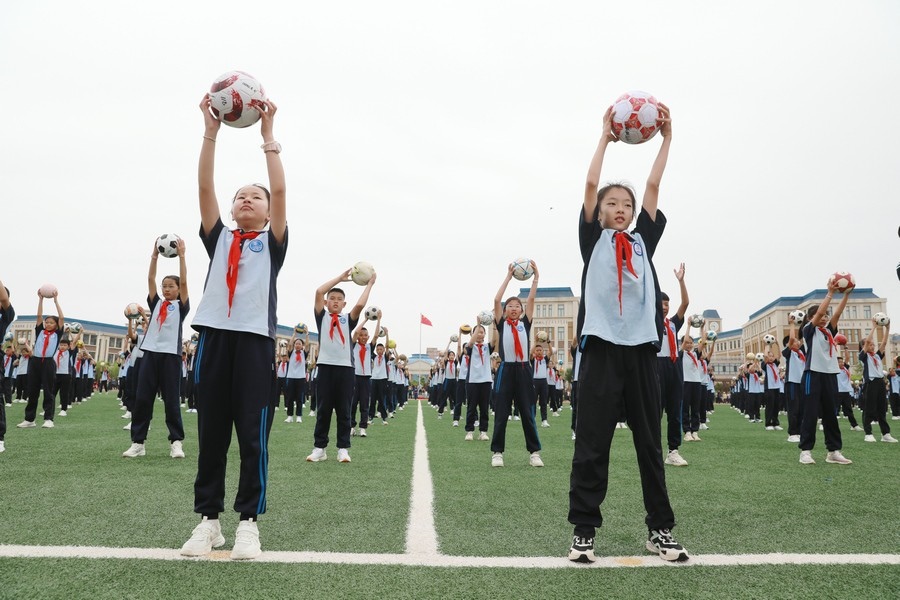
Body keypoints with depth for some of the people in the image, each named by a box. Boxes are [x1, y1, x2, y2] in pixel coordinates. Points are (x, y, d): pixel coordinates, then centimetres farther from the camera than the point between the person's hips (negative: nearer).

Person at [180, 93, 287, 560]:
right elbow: (204, 188, 7)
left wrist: (267, 133, -3)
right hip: (213, 335, 3)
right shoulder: (219, 239, 18)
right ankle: (208, 519, 15)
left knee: (253, 435, 0)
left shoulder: (271, 242, 12)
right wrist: (211, 130, 1)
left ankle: (249, 521, 8)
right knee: (211, 433, 6)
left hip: (255, 339, -2)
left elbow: (280, 191, -1)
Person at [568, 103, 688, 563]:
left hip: (641, 348, 3)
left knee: (650, 443, 10)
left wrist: (666, 138, 12)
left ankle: (660, 529, 20)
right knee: (591, 444, 0)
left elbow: (653, 187, 13)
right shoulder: (593, 240, 10)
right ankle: (583, 530, 9)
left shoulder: (643, 241, 17)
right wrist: (606, 137, 6)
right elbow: (590, 185, 3)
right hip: (601, 349, -3)